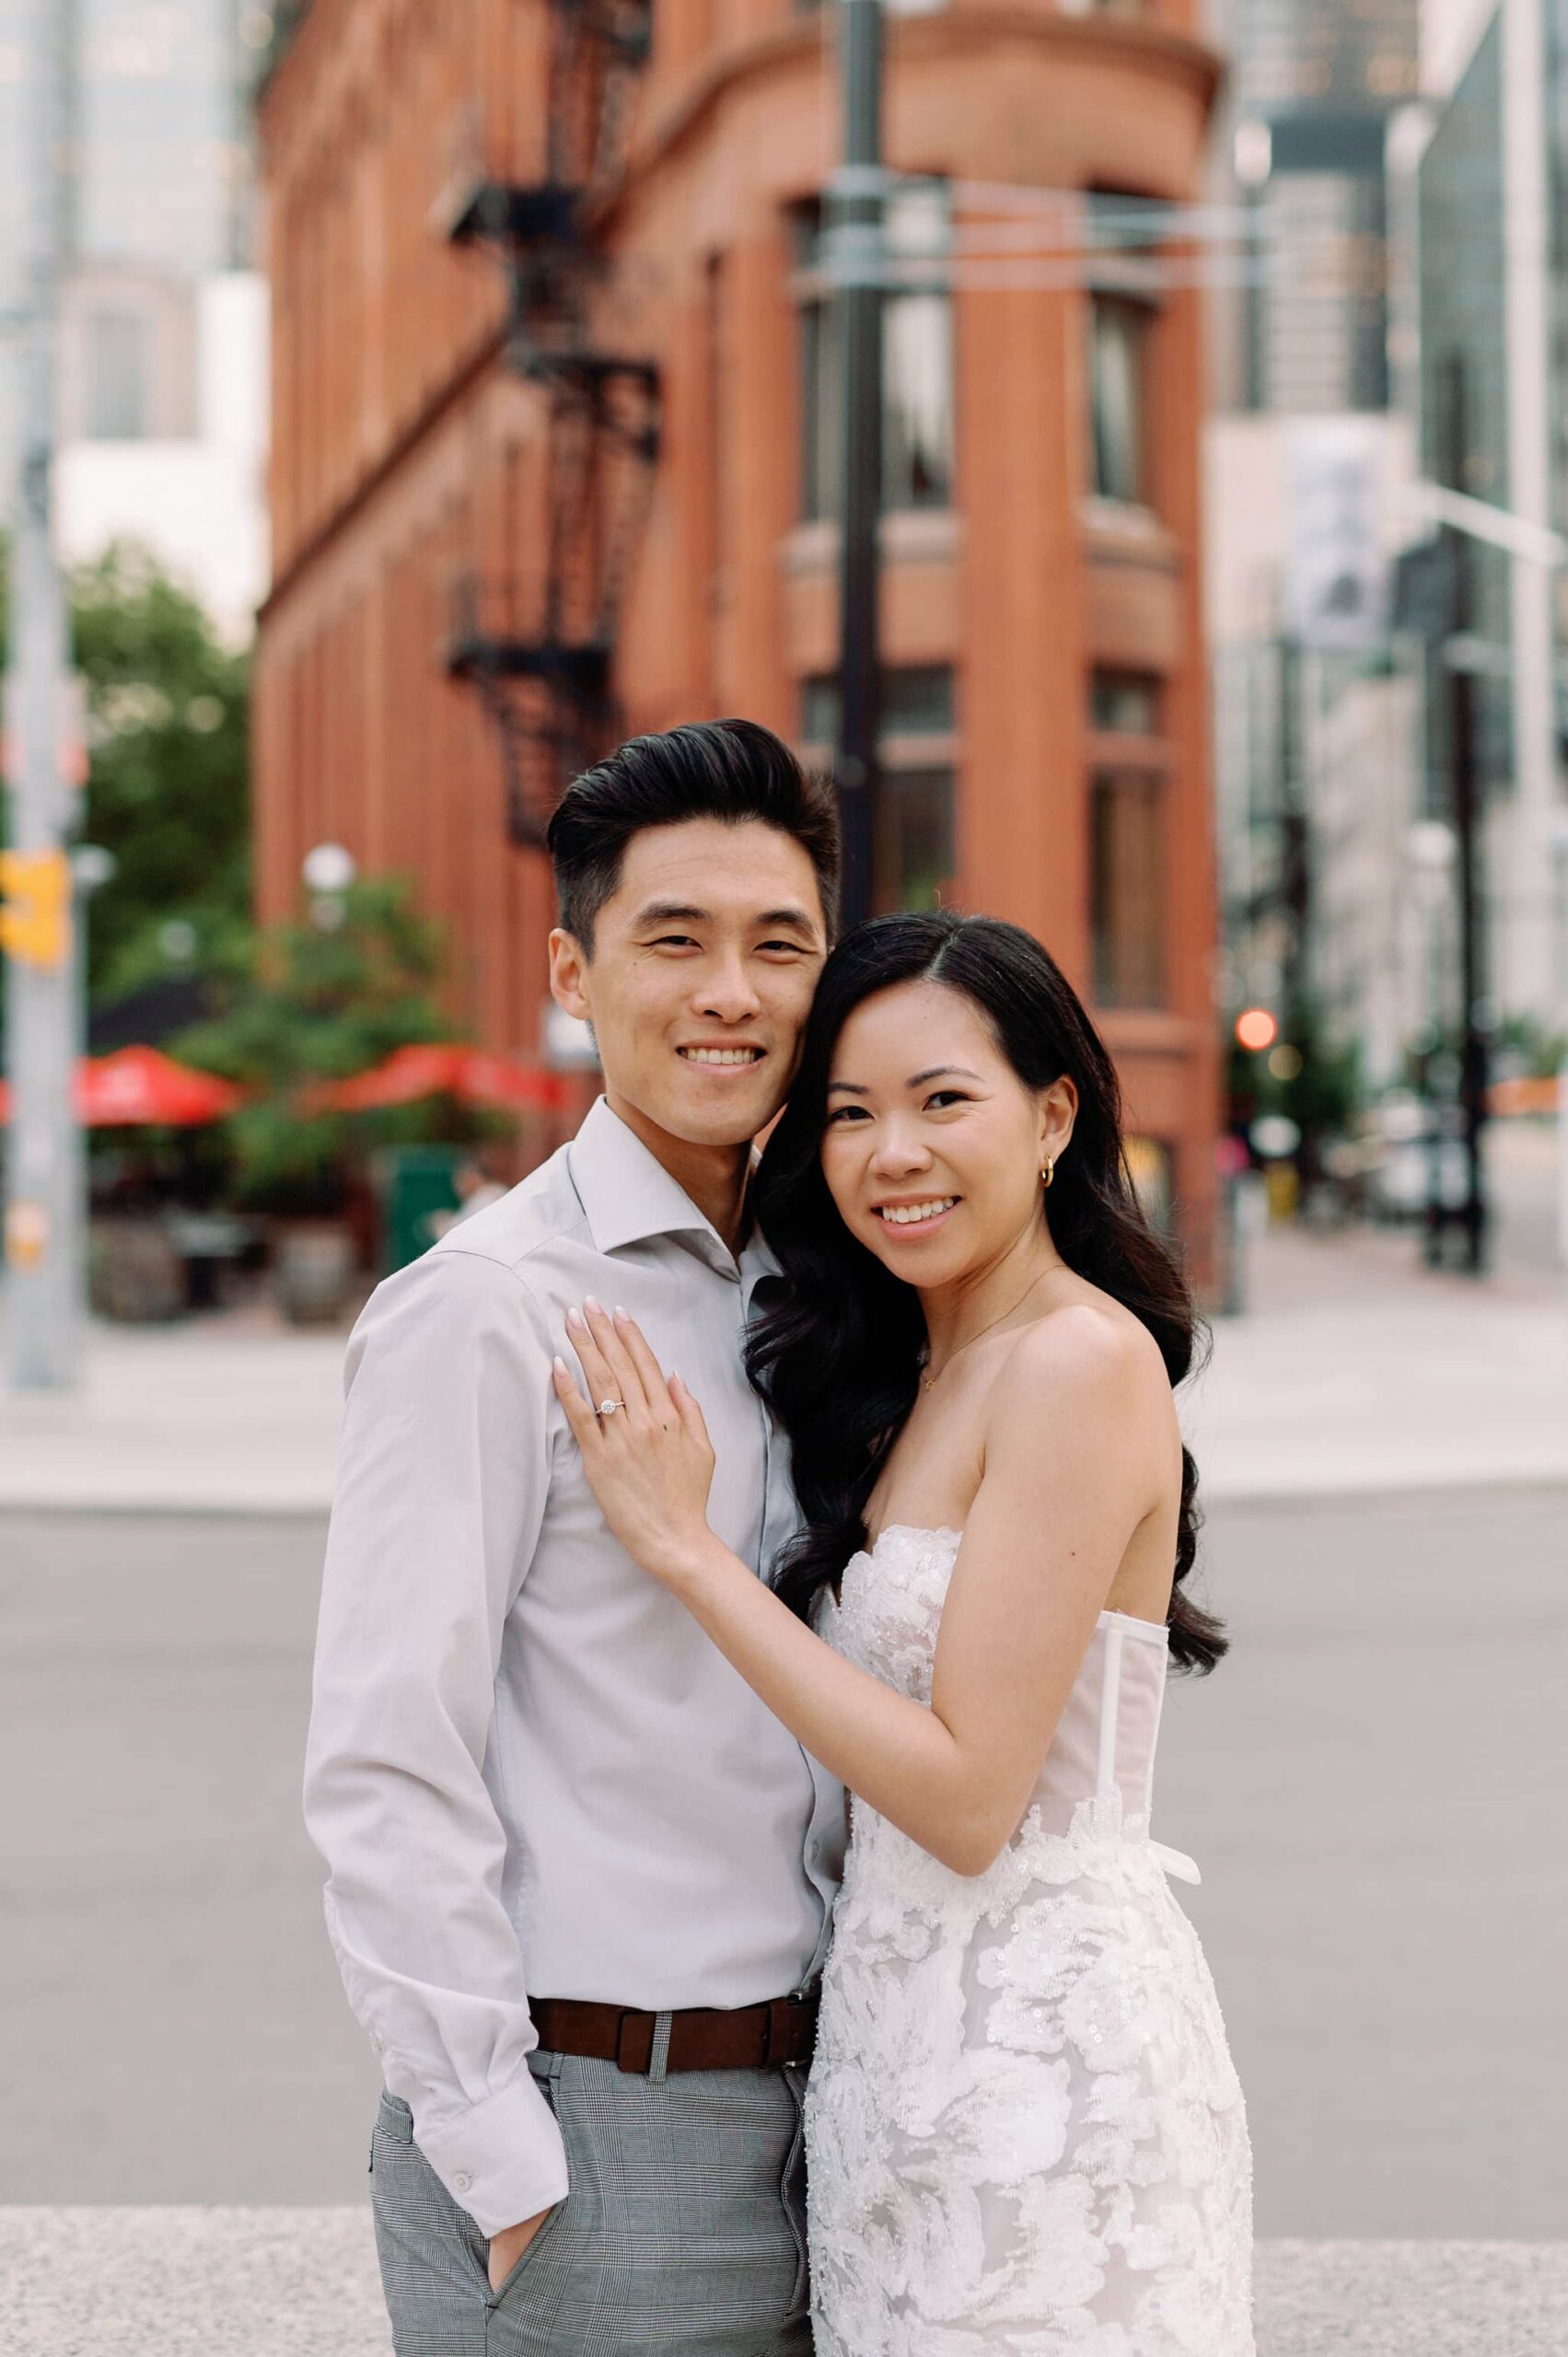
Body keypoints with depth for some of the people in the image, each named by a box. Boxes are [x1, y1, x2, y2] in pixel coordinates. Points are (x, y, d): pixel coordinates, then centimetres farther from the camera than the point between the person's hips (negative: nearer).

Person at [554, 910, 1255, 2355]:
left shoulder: (1082, 1362, -16)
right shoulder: (912, 1370, 11)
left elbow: (968, 1793, -19)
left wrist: (684, 1544, -17)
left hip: (1044, 2056, -8)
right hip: (905, 2026, 8)